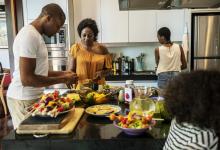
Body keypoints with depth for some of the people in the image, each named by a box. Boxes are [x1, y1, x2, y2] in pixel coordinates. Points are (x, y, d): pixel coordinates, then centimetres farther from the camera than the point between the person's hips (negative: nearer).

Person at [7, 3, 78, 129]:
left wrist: (62, 73, 7)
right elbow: (27, 79, -24)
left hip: (33, 96, 9)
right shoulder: (30, 35, -18)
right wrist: (62, 79, -17)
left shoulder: (36, 35, 13)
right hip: (24, 100, -9)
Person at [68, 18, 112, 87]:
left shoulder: (102, 49, 4)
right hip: (80, 87, -1)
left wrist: (102, 73, -8)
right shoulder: (75, 48, 1)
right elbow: (71, 70, 5)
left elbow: (108, 69, 11)